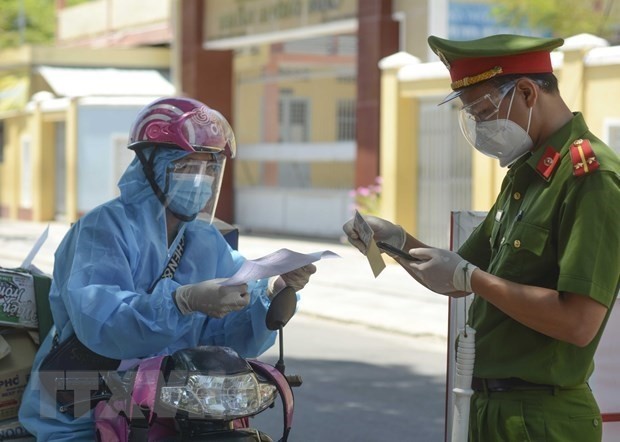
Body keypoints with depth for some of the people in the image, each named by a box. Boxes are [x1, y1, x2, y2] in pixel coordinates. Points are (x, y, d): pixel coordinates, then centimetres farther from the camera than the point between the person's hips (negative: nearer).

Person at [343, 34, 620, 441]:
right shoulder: (525, 175, 13)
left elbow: (579, 323, -26)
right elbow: (458, 282, 18)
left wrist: (469, 275, -19)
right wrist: (396, 240, 1)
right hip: (491, 407, 9)